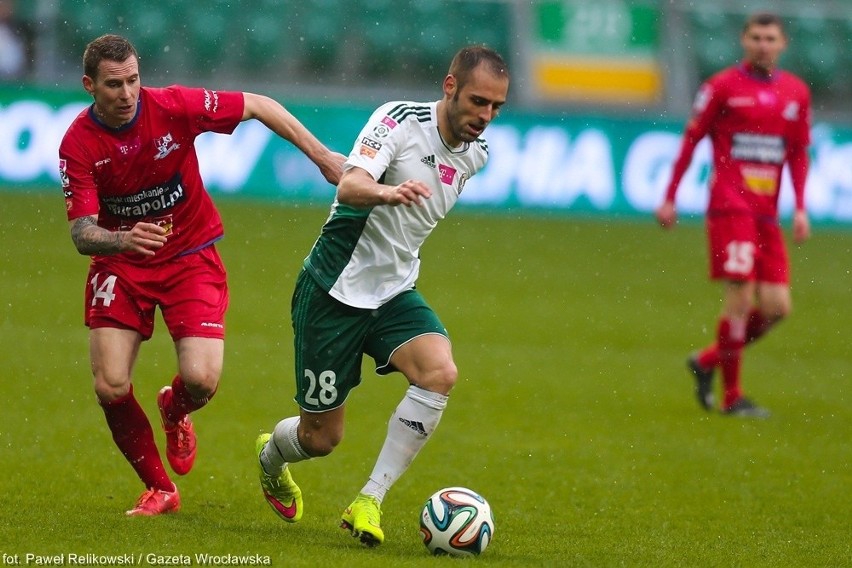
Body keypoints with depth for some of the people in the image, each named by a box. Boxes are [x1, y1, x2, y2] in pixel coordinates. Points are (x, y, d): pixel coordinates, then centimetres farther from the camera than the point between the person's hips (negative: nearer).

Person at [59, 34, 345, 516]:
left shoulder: (173, 106, -18)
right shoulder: (78, 144, -17)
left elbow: (258, 106, -5)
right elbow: (83, 233, -23)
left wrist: (322, 156, -6)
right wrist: (124, 239, -45)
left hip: (190, 258, -1)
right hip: (119, 265, 1)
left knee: (201, 379, -19)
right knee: (111, 388, -12)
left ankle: (175, 412, 22)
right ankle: (159, 489, 12)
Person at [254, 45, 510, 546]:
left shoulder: (476, 152, 2)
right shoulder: (400, 120, -19)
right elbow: (349, 188, -36)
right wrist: (388, 193, -55)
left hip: (395, 293, 6)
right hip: (335, 291, -6)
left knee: (440, 374, -25)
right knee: (322, 438, 2)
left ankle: (369, 502, -18)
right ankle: (269, 458, 40)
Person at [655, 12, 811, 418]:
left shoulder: (796, 92, 11)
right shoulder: (723, 86, -2)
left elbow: (799, 154, 16)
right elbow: (690, 141, 1)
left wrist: (800, 209, 6)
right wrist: (669, 199, -1)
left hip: (767, 215, 5)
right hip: (730, 206, -5)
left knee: (777, 307, -1)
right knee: (741, 297, -12)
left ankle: (707, 362, 19)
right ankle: (732, 397, -3)